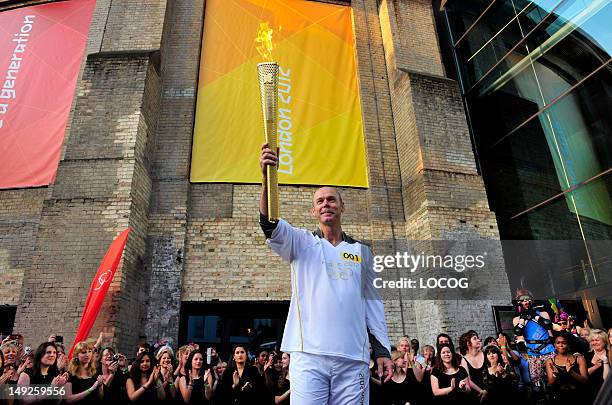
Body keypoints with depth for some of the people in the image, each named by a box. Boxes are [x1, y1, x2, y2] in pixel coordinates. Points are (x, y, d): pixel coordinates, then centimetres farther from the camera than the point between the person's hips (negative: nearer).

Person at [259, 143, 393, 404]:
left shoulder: (361, 251, 15)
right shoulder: (301, 243, 8)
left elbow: (372, 302, 17)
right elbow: (271, 226, -12)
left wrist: (383, 350, 10)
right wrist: (267, 177, -28)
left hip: (353, 358, 3)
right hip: (308, 355, -2)